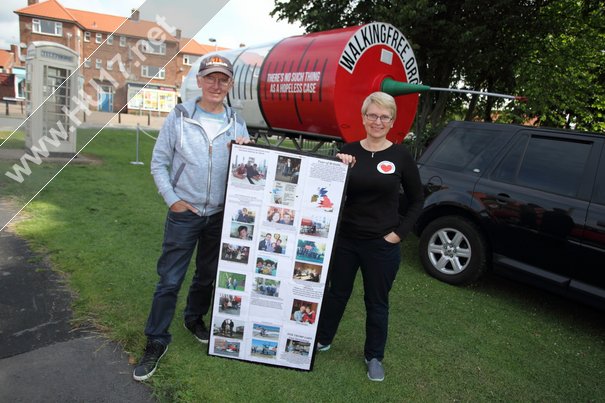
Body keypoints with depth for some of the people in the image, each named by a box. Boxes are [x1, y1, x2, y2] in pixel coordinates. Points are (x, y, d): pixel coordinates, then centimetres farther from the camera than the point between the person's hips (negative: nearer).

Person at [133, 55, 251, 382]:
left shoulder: (236, 124, 3)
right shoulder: (179, 117, -4)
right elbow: (159, 162, -1)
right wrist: (173, 200, -8)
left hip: (219, 215, 3)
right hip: (184, 214, -3)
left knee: (208, 275, 18)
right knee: (169, 280, 2)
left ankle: (194, 318, 43)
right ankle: (156, 342, 18)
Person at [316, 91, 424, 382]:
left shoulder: (401, 156, -6)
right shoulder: (349, 151, -2)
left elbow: (416, 200, 3)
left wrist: (400, 232, -5)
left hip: (382, 244, -1)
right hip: (345, 238, 2)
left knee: (377, 302, 14)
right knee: (337, 292, 20)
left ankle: (374, 356, 35)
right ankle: (322, 339, 42)